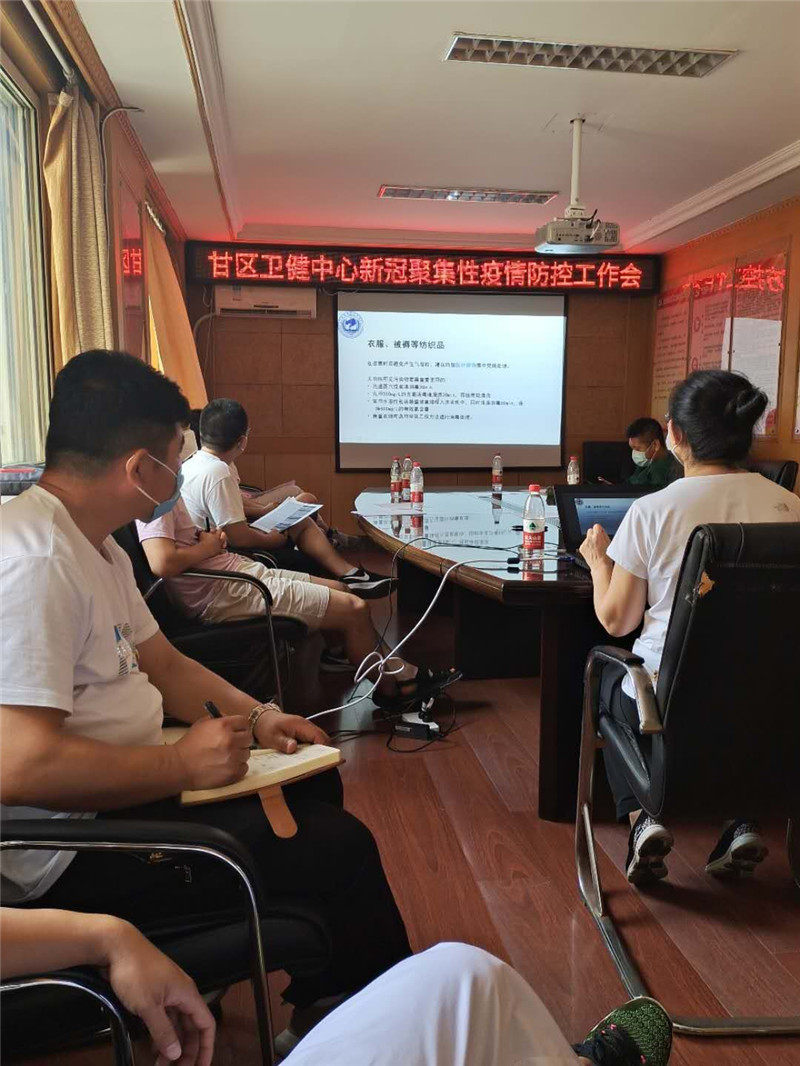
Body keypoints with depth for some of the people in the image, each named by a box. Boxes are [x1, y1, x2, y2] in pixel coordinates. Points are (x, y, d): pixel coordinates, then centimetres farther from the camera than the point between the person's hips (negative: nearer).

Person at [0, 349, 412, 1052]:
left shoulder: (93, 545, 9)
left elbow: (163, 662, 15)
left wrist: (256, 718, 2)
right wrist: (182, 765, -22)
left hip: (123, 784, 11)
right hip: (71, 856, -11)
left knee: (314, 786, 17)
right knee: (341, 848, -15)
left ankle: (319, 1005, 32)